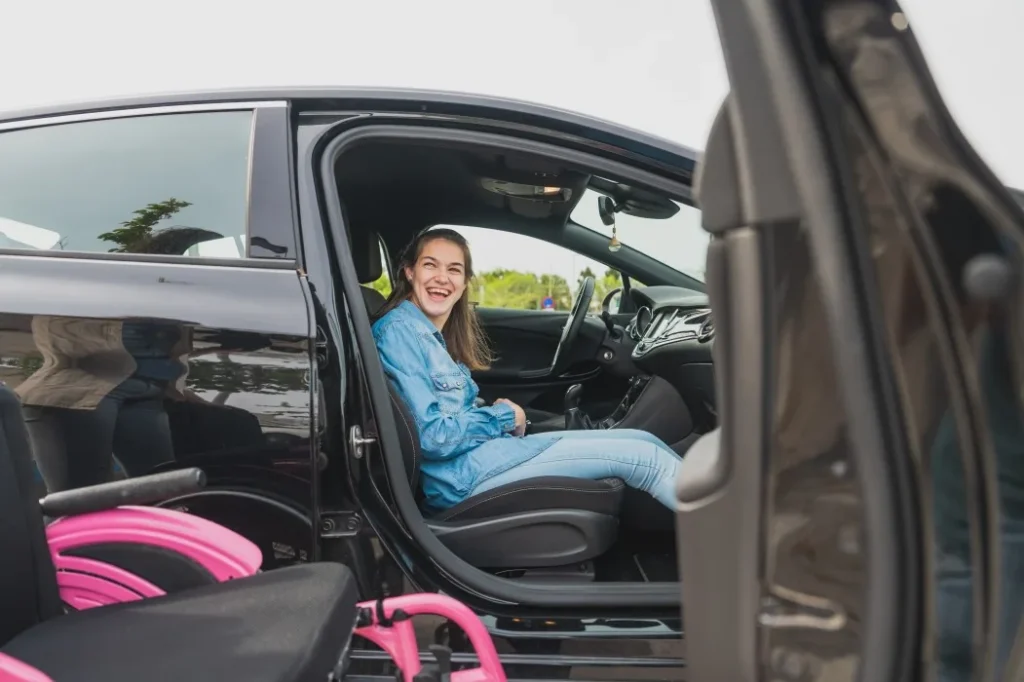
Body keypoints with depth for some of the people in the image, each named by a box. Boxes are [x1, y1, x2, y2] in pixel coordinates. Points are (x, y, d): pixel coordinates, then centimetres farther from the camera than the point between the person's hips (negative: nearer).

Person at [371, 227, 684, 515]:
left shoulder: (434, 334, 14)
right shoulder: (398, 329, -13)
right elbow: (433, 436, -20)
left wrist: (501, 414, -3)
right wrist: (505, 416, -8)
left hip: (479, 450, 9)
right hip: (462, 471, -9)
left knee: (642, 441, 3)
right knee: (639, 456, -8)